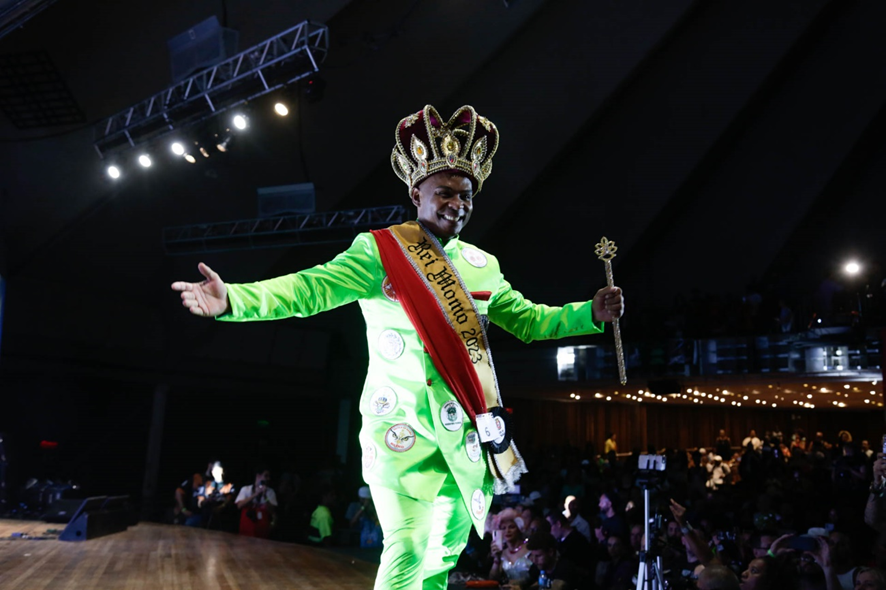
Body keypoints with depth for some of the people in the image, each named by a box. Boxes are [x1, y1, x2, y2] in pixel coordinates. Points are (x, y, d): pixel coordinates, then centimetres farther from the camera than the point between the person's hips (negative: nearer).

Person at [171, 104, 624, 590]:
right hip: (404, 428, -5)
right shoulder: (379, 252, -7)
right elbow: (310, 289, -17)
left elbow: (527, 320, 18)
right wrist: (232, 300, -32)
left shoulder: (483, 266, 10)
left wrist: (590, 314, 5)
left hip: (467, 436, 6)